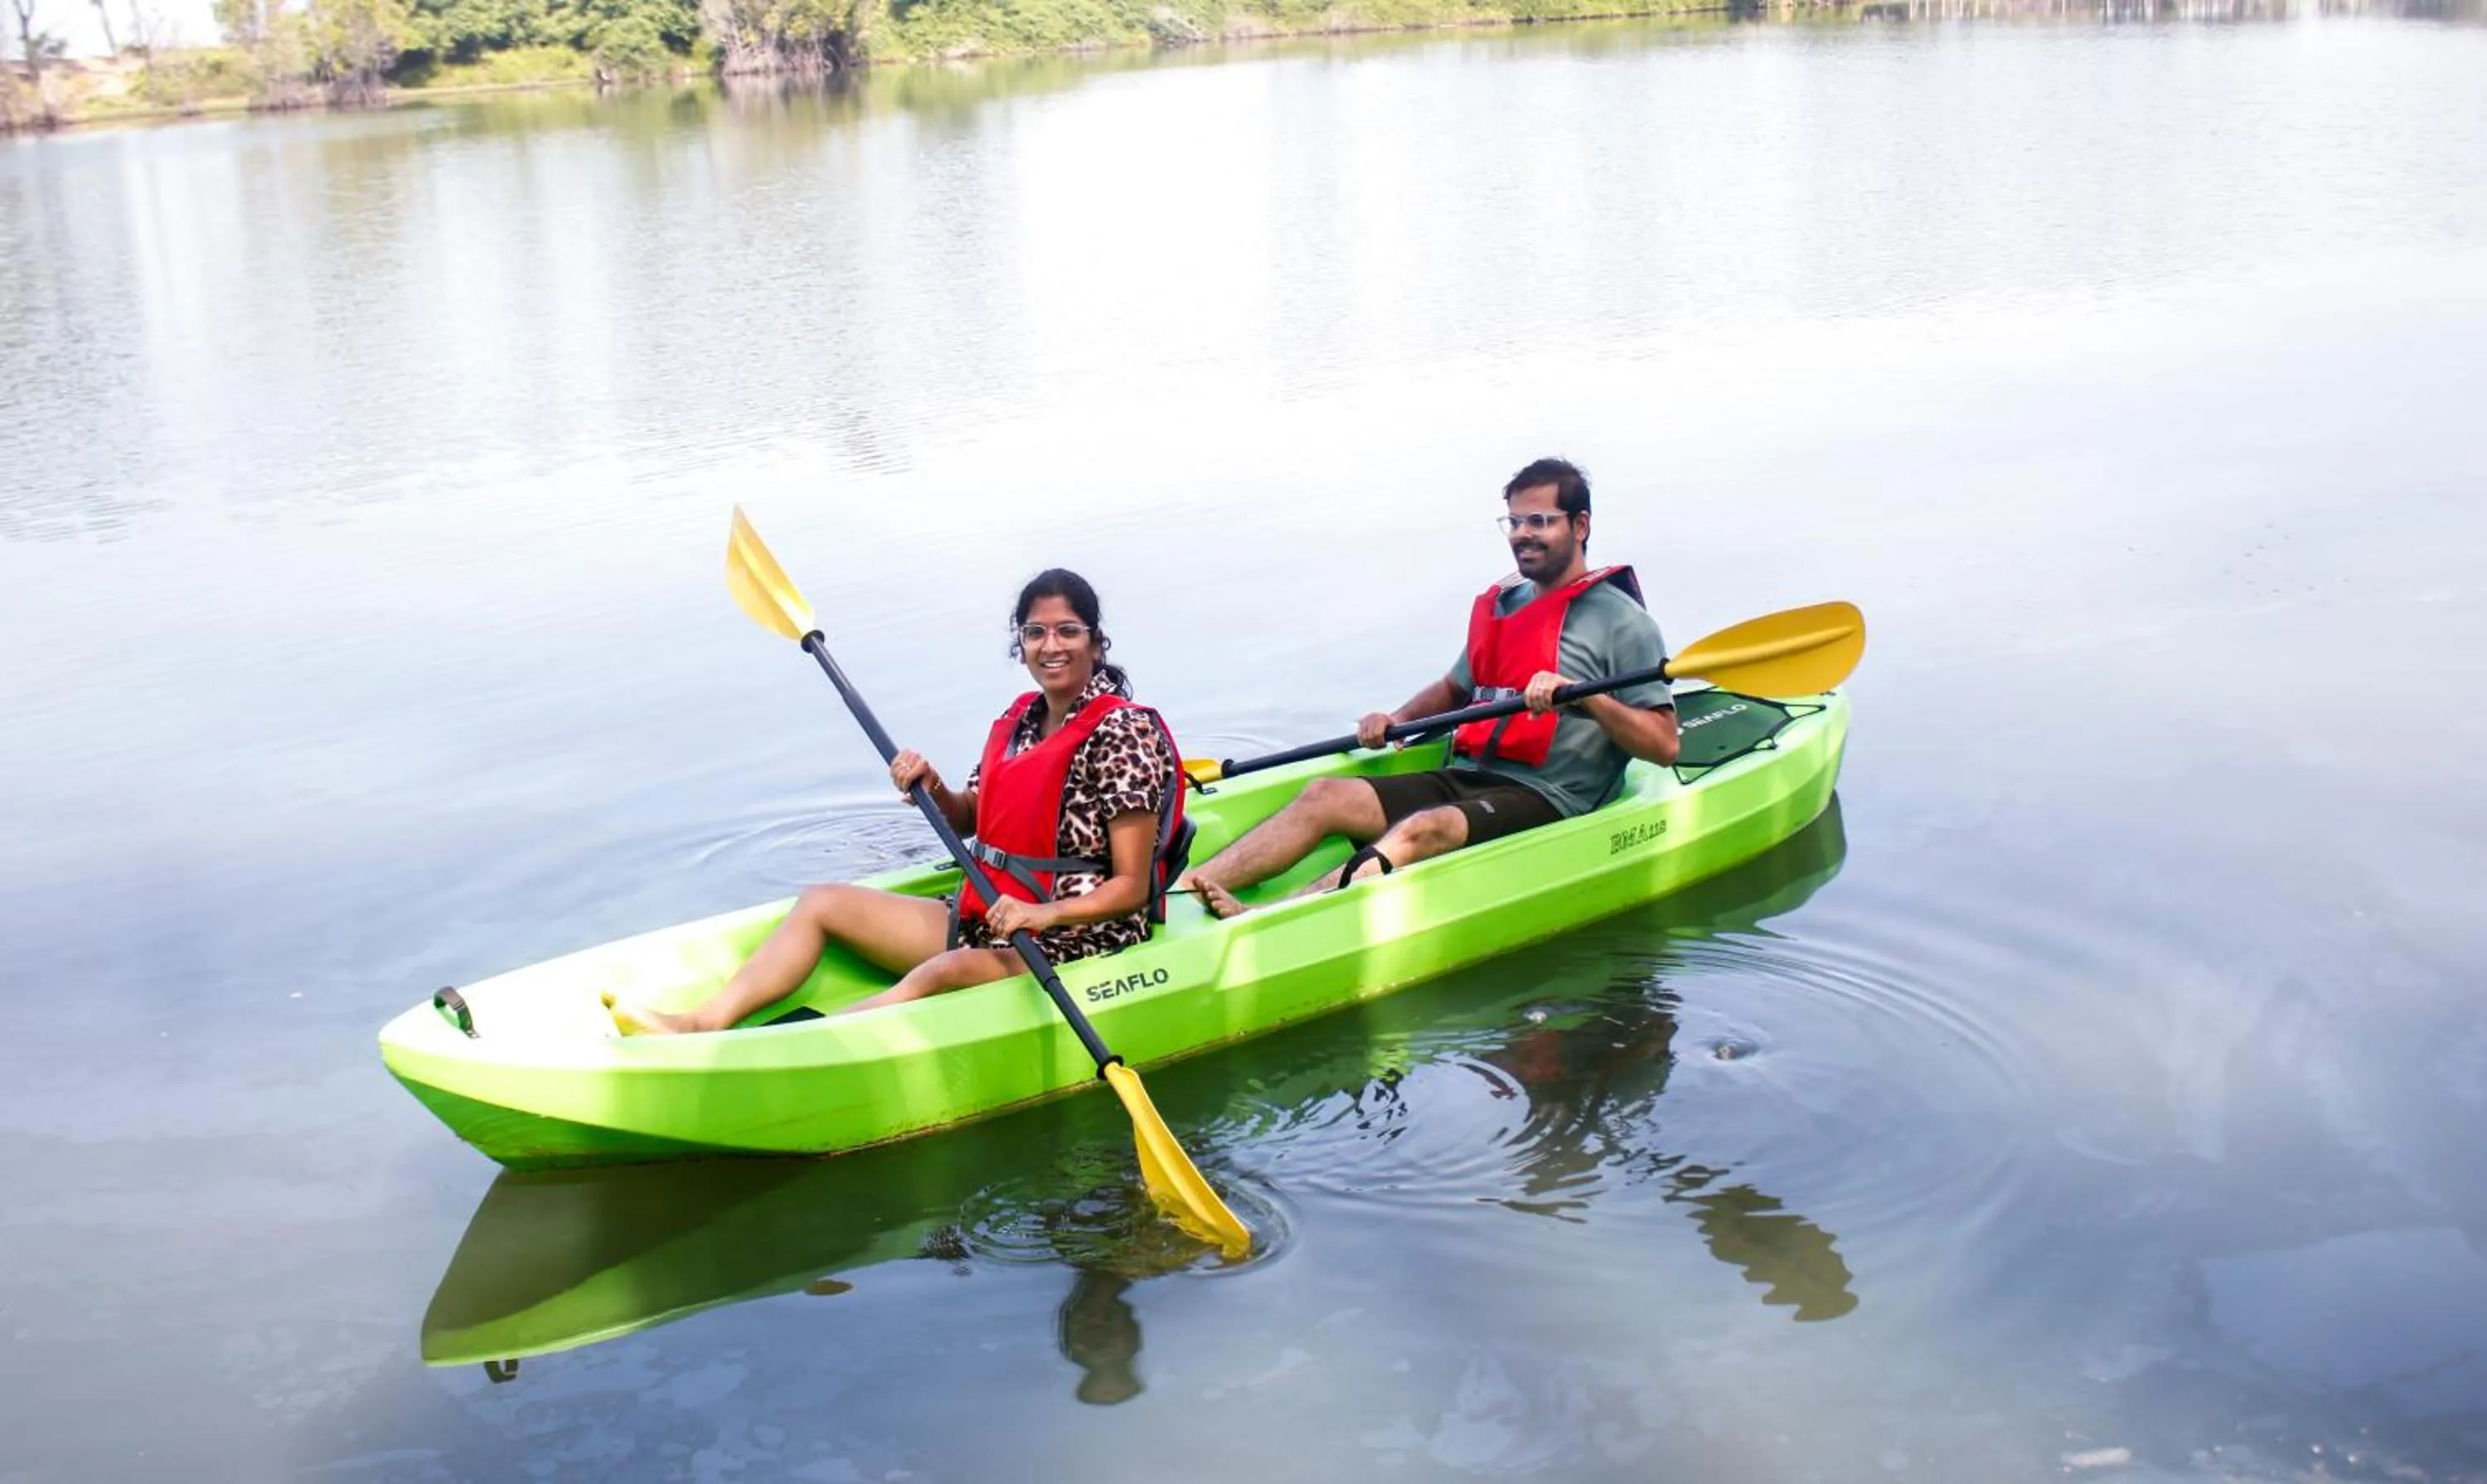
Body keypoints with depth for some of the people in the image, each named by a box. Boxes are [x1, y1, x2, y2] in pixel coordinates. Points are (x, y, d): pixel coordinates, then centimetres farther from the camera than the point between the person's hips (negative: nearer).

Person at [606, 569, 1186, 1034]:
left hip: (1078, 939, -9)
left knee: (940, 973, -37)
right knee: (822, 903, 3)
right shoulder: (1018, 722, 10)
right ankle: (704, 1023, -15)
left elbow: (1132, 888, -16)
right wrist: (933, 790, -1)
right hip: (988, 918, 9)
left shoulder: (1123, 733, -13)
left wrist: (1044, 914, -31)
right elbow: (968, 820, 20)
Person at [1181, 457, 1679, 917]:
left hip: (1546, 801, -7)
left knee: (1423, 830, -34)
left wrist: (1585, 695, -22)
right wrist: (1397, 720, 12)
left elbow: (1664, 746, -9)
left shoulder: (1622, 622, -2)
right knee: (1325, 796, -12)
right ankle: (1177, 890, -26)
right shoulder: (1498, 605, 17)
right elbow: (1455, 689, 32)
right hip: (1466, 777, 7)